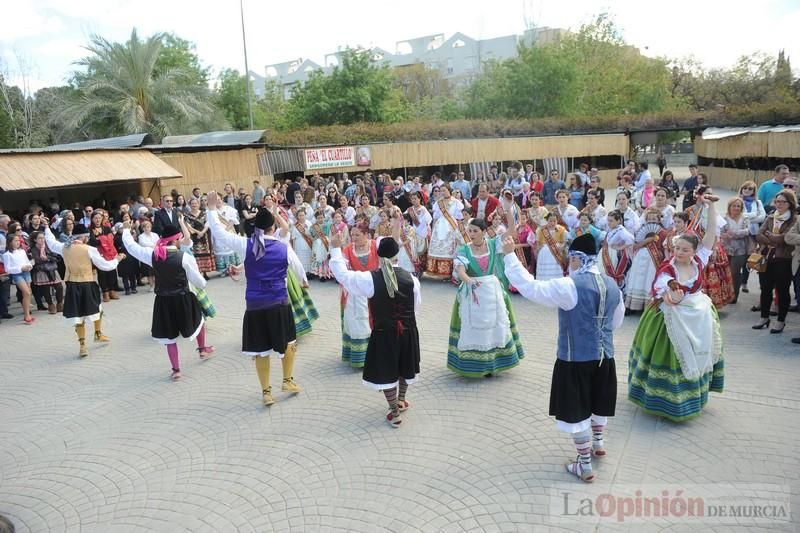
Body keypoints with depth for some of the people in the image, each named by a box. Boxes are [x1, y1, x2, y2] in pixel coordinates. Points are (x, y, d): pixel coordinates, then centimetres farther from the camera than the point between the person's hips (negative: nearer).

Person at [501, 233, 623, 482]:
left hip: (576, 358, -7)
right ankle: (598, 443, 47)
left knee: (577, 409, 7)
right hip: (604, 355, 7)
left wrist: (510, 255, -17)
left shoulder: (570, 286, -21)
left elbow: (530, 287, -22)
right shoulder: (612, 285, 2)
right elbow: (617, 321, 14)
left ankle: (585, 466, 17)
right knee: (599, 401, 26)